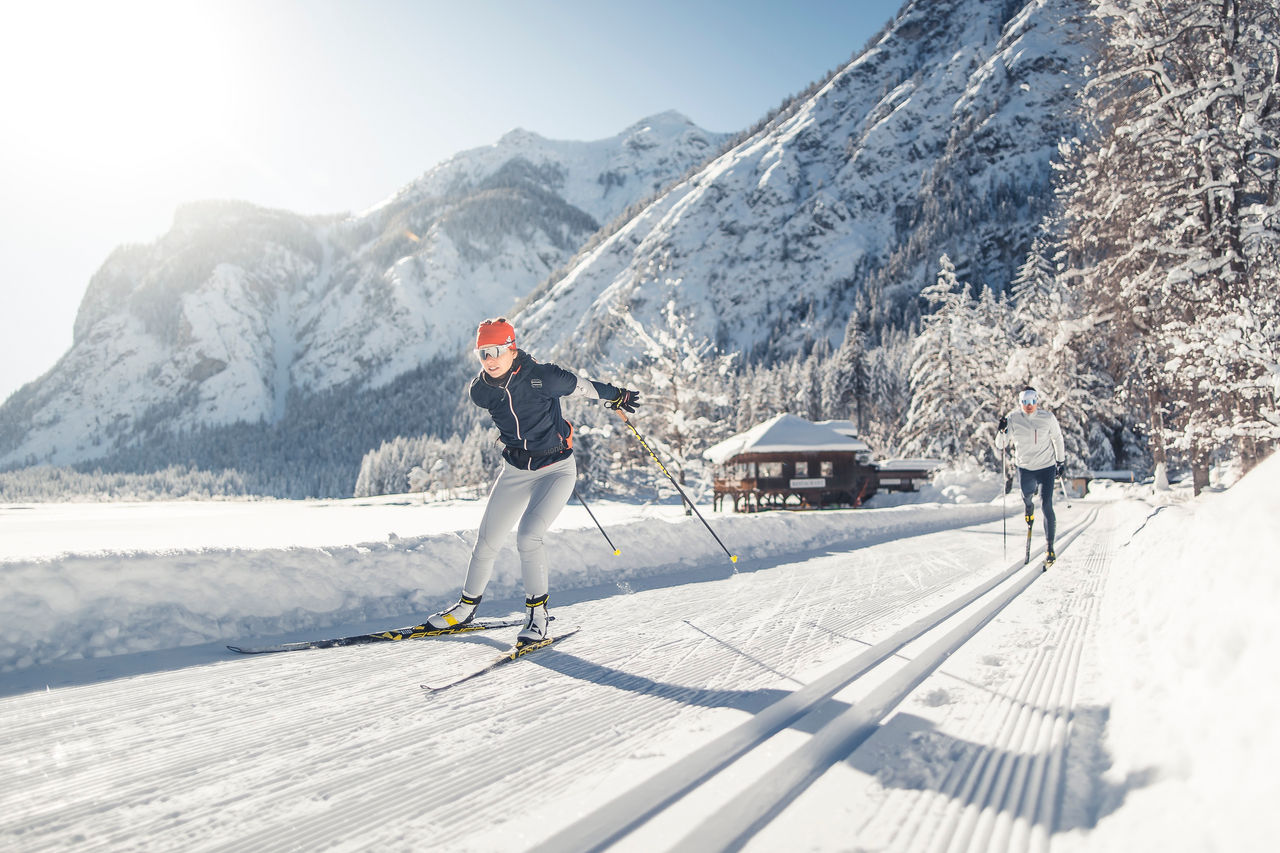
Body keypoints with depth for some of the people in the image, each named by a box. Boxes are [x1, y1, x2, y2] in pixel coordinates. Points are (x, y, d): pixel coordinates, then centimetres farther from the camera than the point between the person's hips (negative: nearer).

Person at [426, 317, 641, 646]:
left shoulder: (542, 377, -21)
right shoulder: (480, 391, -7)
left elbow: (581, 386, -4)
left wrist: (616, 396, 10)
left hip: (556, 469, -4)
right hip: (515, 470, 5)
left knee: (527, 537, -21)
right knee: (486, 542, 6)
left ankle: (538, 613, -3)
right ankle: (467, 606, 29)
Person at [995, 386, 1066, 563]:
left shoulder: (1048, 418, -9)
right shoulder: (1012, 418, -9)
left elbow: (1057, 439, 7)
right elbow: (1001, 445, -6)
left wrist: (1061, 461, 13)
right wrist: (1001, 432, -26)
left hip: (1046, 467, -2)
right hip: (1025, 468, 2)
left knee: (1046, 506, -10)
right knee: (1027, 496, 23)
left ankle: (1050, 547, -4)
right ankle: (1029, 507, 64)